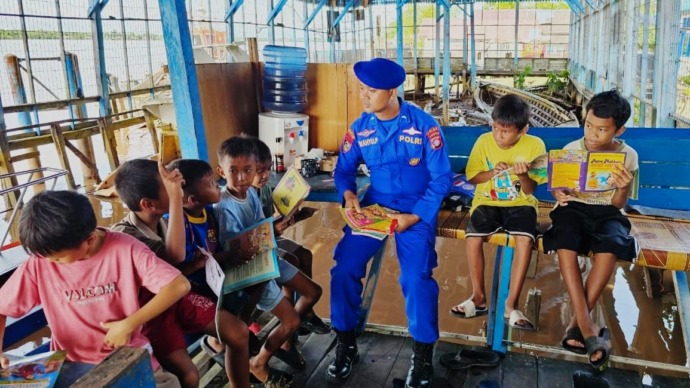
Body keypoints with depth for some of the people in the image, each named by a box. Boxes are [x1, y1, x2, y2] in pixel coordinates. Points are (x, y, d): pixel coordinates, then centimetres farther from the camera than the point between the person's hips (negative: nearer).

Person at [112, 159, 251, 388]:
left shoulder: (161, 221, 0)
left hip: (175, 297, 7)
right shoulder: (124, 235, -25)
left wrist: (196, 265, -10)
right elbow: (175, 255, -40)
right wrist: (175, 199, -41)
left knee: (238, 332, -1)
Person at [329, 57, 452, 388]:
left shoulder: (423, 124, -10)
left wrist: (414, 216, -18)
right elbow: (343, 169, 9)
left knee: (416, 277, -22)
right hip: (374, 205, 3)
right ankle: (346, 344, 8)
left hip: (416, 209, -3)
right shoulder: (360, 127, 0)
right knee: (344, 268, -14)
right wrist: (348, 194, -14)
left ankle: (423, 354, 2)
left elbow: (442, 177, -9)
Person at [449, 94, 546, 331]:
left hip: (520, 204, -1)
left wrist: (523, 175, -27)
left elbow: (529, 190, -6)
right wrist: (493, 173, -14)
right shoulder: (484, 141, -3)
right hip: (488, 202, 1)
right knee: (472, 237, -27)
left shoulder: (534, 145, -7)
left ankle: (511, 305, -19)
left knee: (525, 239, -31)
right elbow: (472, 177, 5)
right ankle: (479, 297, -5)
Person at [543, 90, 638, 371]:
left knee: (610, 245, -34)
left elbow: (618, 203, 2)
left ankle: (577, 322, -23)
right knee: (564, 242, -34)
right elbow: (557, 186, 5)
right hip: (572, 207, 0)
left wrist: (624, 187, -20)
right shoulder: (571, 149, -1)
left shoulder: (628, 156, 0)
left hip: (606, 212, 0)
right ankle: (587, 326, -31)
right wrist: (558, 194, -18)